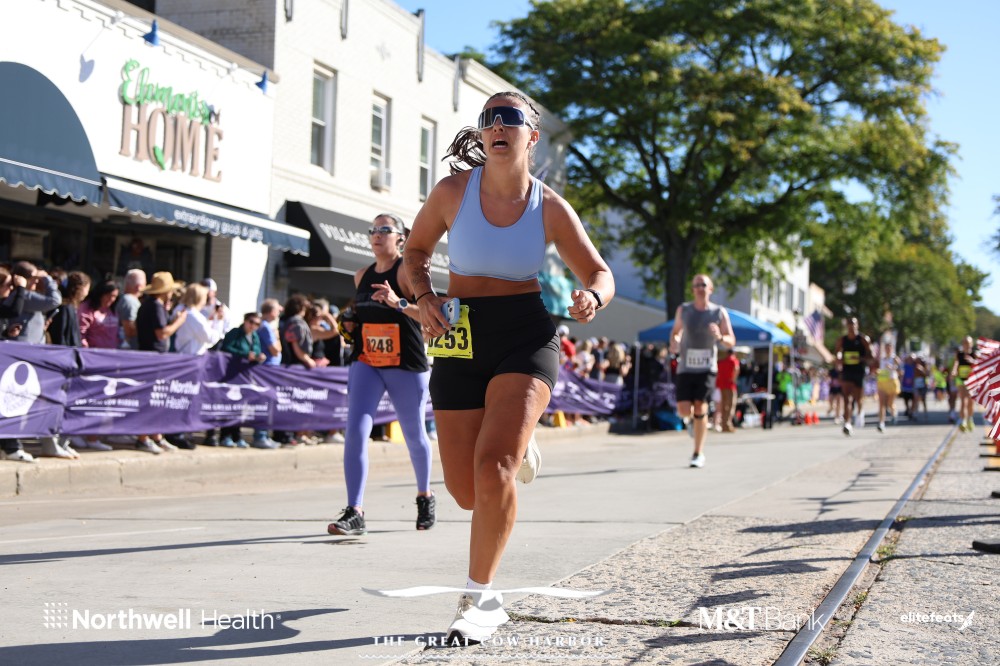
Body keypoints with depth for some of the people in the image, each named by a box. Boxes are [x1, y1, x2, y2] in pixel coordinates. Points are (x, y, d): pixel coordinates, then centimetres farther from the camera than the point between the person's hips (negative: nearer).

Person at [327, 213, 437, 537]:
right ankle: (355, 513, -15)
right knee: (355, 431, -13)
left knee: (414, 435, 12)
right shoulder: (361, 275, 11)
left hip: (406, 365, -4)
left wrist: (399, 303, -35)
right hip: (366, 363, 4)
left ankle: (425, 496, 38)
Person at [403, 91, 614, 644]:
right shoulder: (453, 191, -3)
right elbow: (416, 250, 12)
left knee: (492, 469, -22)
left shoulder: (550, 209, -4)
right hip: (460, 343, 2)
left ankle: (479, 599, -6)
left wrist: (590, 300, -19)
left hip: (525, 339, -2)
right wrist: (425, 298, -8)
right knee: (467, 493, 5)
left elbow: (600, 274, 5)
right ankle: (517, 450, 44)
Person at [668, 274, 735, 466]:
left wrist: (720, 337, -18)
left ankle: (699, 454, 1)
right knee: (684, 410, -9)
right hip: (685, 367, 1)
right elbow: (675, 331, 20)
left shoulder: (719, 312, 2)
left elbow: (731, 341, 4)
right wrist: (674, 343, -3)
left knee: (700, 407, -11)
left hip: (707, 368, -1)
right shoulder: (683, 310, 6)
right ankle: (690, 419, 32)